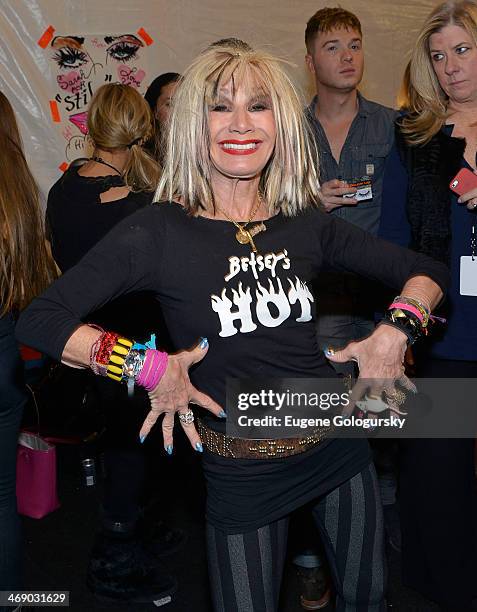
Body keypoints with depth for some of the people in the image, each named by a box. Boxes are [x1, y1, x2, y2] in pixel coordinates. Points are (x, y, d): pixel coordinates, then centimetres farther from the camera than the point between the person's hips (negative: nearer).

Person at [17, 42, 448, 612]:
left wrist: (394, 333, -11)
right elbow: (38, 321, -18)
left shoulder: (307, 224, -3)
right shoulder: (160, 231, -14)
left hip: (338, 445, 4)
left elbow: (424, 272, 7)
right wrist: (147, 366, -24)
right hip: (240, 472, -4)